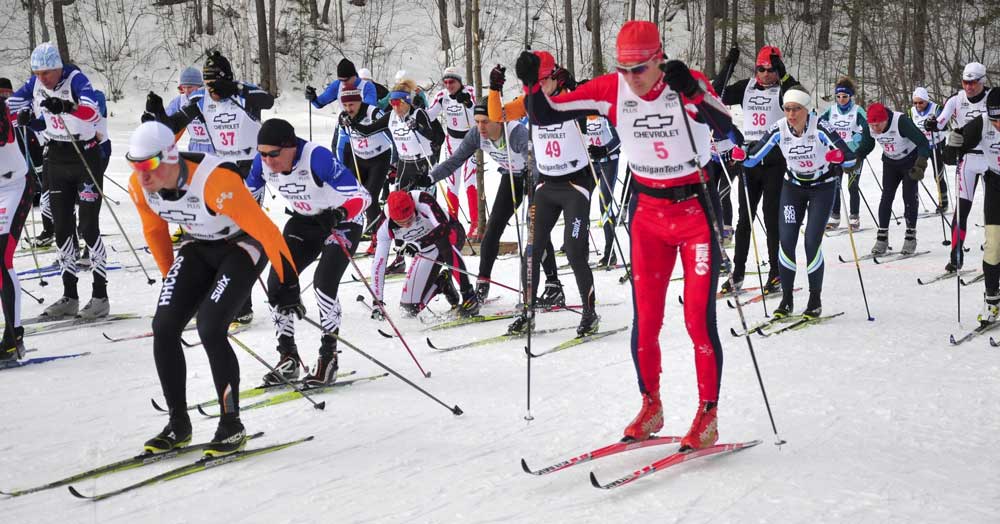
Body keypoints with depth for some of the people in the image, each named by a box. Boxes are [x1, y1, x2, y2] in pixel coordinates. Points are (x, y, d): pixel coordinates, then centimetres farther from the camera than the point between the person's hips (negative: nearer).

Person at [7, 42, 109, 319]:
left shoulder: (76, 79, -18)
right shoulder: (35, 83, 0)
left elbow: (93, 112, -34)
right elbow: (13, 103, 10)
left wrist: (66, 107, -52)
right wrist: (23, 116, -12)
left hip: (85, 155, -6)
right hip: (56, 158, 6)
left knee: (88, 226, -8)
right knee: (62, 227, 8)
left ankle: (100, 295, -1)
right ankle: (70, 297, 15)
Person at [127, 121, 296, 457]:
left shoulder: (214, 180, -35)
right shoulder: (139, 186, -14)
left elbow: (264, 229, -27)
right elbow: (155, 231, 8)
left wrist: (289, 283, -20)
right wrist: (171, 279, 17)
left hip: (242, 245, -6)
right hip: (199, 248, 7)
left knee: (210, 329, -21)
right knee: (163, 327, -8)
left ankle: (232, 426, -5)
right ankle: (178, 424, 7)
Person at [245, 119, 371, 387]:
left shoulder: (317, 157, -33)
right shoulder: (263, 163, -15)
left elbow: (361, 196, -34)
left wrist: (338, 215, -52)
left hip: (343, 219, -6)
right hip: (304, 222, 6)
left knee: (324, 282, -25)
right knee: (277, 283, -5)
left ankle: (328, 358, -10)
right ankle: (288, 358, 9)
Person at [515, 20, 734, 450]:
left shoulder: (688, 83, -16)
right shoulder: (612, 89, -8)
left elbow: (725, 127, -33)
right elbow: (547, 115, -6)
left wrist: (692, 92, -47)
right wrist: (531, 84, -24)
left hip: (695, 209, -3)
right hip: (647, 211, 3)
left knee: (699, 318, -5)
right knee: (645, 317, 5)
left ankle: (708, 415, 9)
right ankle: (651, 406, 23)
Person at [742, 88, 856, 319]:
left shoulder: (820, 128, -25)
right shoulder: (779, 129, -16)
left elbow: (850, 158, -27)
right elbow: (753, 157, -13)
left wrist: (838, 157, -49)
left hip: (822, 188, -3)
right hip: (793, 186, 3)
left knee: (812, 242, -12)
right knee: (787, 241, -7)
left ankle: (815, 300, 4)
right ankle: (786, 299, 6)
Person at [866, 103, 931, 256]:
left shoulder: (901, 121, -33)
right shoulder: (871, 128, -17)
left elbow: (923, 143, -32)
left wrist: (920, 165, -42)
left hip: (910, 160, -4)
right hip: (890, 162, 4)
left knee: (909, 196, -6)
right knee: (886, 197, -3)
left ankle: (910, 237, 5)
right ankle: (882, 238, 0)